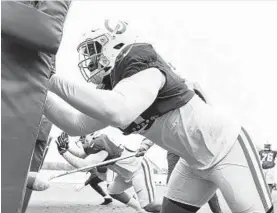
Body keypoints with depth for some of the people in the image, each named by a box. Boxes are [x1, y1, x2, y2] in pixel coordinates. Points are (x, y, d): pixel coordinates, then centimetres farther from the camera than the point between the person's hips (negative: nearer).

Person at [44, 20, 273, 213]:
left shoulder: (140, 63, -24)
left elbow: (119, 113, -43)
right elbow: (76, 124, 2)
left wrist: (53, 82, -39)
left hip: (226, 148, -9)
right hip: (196, 159, 9)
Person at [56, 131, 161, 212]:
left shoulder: (99, 146, -30)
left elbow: (83, 165, -34)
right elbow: (80, 153, -7)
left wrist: (63, 151, -31)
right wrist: (66, 145, -22)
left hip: (139, 167, -10)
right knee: (113, 191, 22)